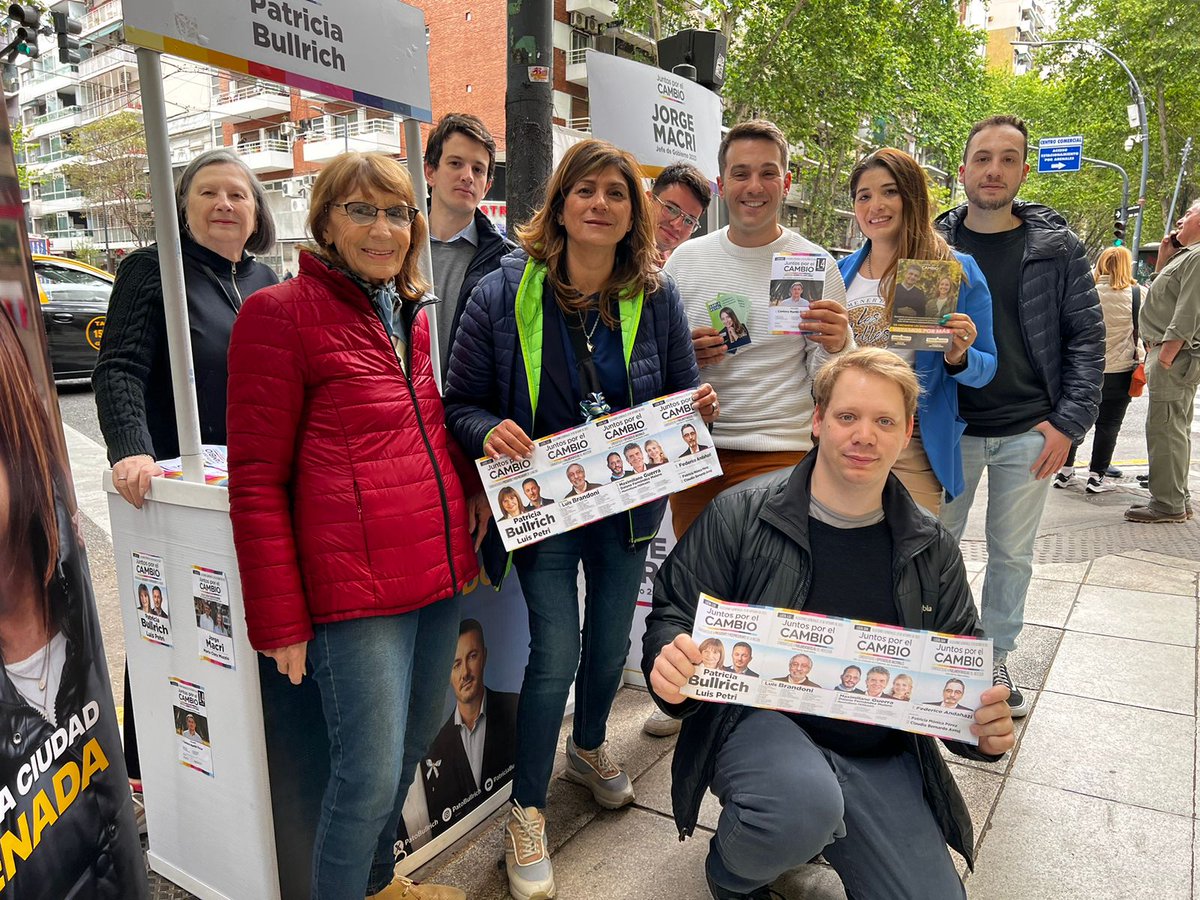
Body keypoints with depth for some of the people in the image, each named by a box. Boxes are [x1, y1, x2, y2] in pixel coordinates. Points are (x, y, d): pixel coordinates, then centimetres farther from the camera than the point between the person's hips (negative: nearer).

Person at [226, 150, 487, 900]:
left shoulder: (412, 316, 13)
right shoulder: (281, 313, -8)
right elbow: (257, 480, -9)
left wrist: (473, 482, 6)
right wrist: (279, 620, -11)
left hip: (440, 571, 8)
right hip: (357, 584, -7)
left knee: (416, 741, 20)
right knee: (371, 775, -2)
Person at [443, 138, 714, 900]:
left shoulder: (657, 297, -3)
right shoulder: (506, 294, -10)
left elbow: (682, 389, 7)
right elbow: (463, 403, -7)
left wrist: (699, 404, -16)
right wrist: (491, 431, -28)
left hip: (627, 501, 4)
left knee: (611, 640, 18)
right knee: (556, 653, -4)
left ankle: (589, 746, 50)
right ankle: (528, 810, 21)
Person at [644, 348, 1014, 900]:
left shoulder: (933, 550, 5)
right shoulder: (739, 516, -8)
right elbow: (672, 615, -4)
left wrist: (986, 728, -10)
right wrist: (670, 662, -27)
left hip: (881, 758, 4)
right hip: (761, 724, -4)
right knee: (803, 804, -35)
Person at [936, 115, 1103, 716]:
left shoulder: (1058, 248, 1)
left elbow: (1087, 337, 2)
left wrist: (1070, 423, -6)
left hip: (1029, 434, 1)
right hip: (949, 430, 0)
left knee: (1012, 554, 12)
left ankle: (995, 659, 31)